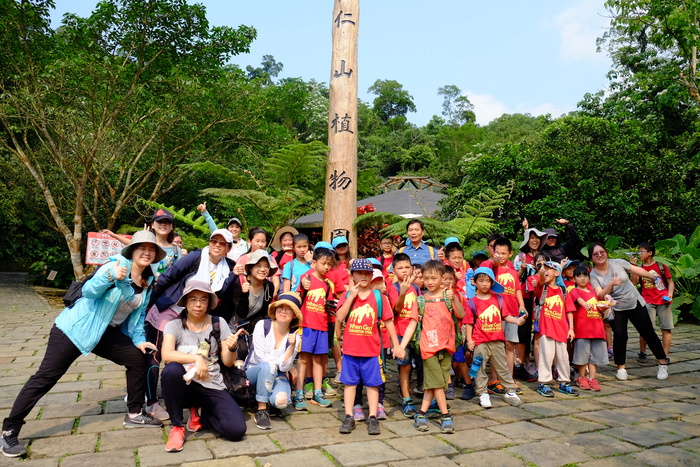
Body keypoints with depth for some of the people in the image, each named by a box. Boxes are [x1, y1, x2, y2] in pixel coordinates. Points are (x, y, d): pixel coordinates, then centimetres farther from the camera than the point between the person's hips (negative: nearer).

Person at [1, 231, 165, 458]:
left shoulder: (148, 282, 3)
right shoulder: (118, 264, -18)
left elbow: (138, 315, 11)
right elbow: (89, 290, -29)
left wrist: (139, 339, -1)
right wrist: (110, 277, -48)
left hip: (106, 333, 7)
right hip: (75, 328, -7)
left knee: (138, 358, -3)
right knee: (46, 376, -3)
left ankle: (135, 413, 10)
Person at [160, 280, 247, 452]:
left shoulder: (218, 323, 1)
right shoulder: (174, 325, -4)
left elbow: (227, 362, 1)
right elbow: (166, 355, -22)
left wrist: (232, 348, -20)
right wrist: (196, 358, -34)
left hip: (212, 388, 1)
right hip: (184, 385, -1)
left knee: (236, 430, -21)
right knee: (172, 369, -35)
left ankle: (198, 414, 11)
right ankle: (177, 426, -11)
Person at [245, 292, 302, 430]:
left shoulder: (294, 336, -7)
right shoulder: (262, 325, -12)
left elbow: (284, 367, -16)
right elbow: (261, 357, -15)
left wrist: (292, 345, -29)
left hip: (276, 375, 1)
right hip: (254, 372, -1)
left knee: (281, 401, -30)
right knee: (268, 366, -36)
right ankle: (261, 410, -22)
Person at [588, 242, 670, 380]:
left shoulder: (617, 263, -6)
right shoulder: (593, 275, -11)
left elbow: (637, 270, 7)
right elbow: (600, 295, -20)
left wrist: (653, 276, 15)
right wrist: (611, 284, -34)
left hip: (635, 303, 2)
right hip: (616, 309, -2)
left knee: (648, 333, 5)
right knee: (620, 336, -10)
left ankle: (663, 363, 23)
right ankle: (621, 368, 7)